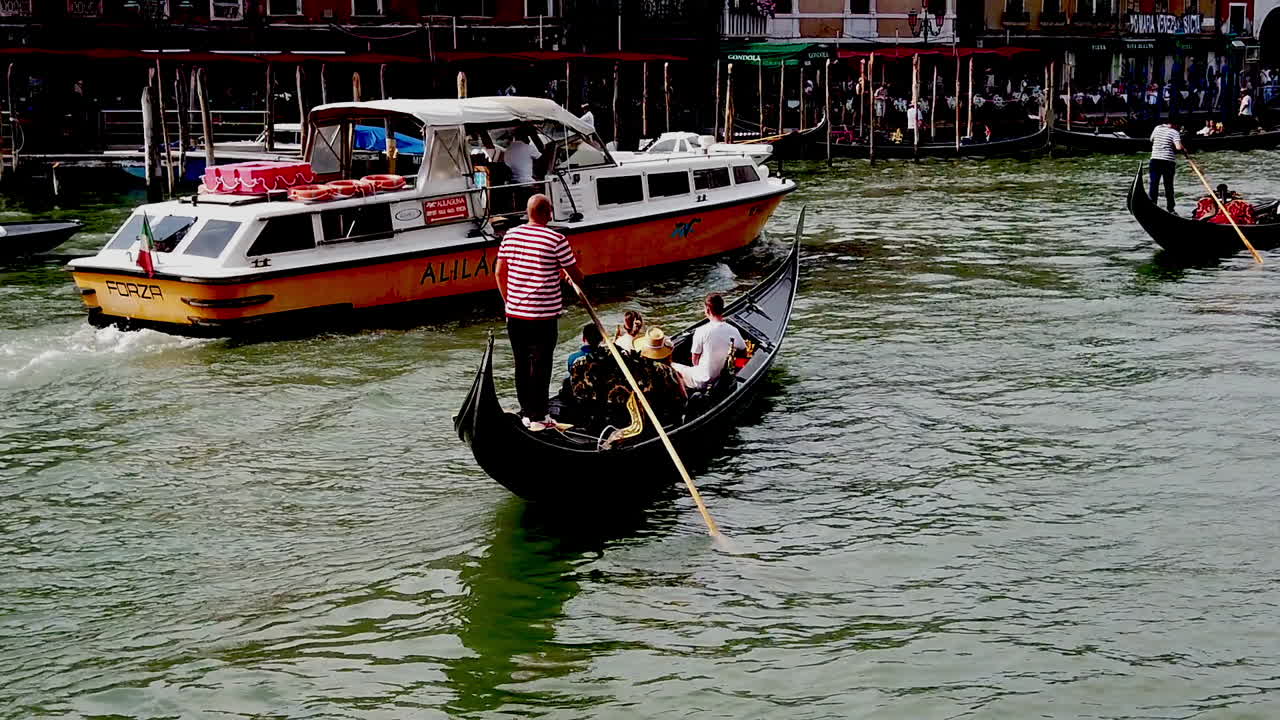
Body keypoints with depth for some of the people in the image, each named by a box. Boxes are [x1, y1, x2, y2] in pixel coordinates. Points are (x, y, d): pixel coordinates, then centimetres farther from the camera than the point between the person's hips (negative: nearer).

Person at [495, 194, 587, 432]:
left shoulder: (510, 235, 1)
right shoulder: (556, 240, -13)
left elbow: (499, 272, 8)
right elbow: (575, 275, -5)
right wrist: (581, 285, 18)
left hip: (514, 313, 5)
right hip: (543, 314, -5)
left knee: (521, 364, 14)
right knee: (540, 365, 3)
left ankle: (526, 413, 22)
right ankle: (538, 417, 7)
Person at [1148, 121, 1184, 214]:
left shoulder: (1157, 128, 6)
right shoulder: (1174, 132, -8)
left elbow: (1151, 139, 22)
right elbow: (1179, 147, -19)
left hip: (1155, 160, 3)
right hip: (1168, 161, -3)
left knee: (1154, 184, 3)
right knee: (1168, 185, 7)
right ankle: (1170, 209, 11)